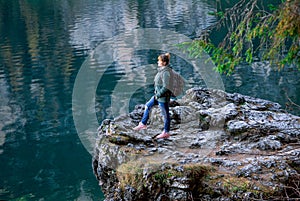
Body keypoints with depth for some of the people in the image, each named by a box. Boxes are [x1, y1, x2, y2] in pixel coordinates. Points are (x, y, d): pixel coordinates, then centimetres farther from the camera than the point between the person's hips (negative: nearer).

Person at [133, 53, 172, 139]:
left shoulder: (165, 73, -23)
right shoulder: (162, 70, 6)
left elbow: (165, 87, -26)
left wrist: (158, 95, -17)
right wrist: (157, 94, 16)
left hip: (163, 96, -10)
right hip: (158, 95, 10)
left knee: (165, 114, 4)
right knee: (147, 106, 20)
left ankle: (166, 132, 17)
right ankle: (143, 124, 32)